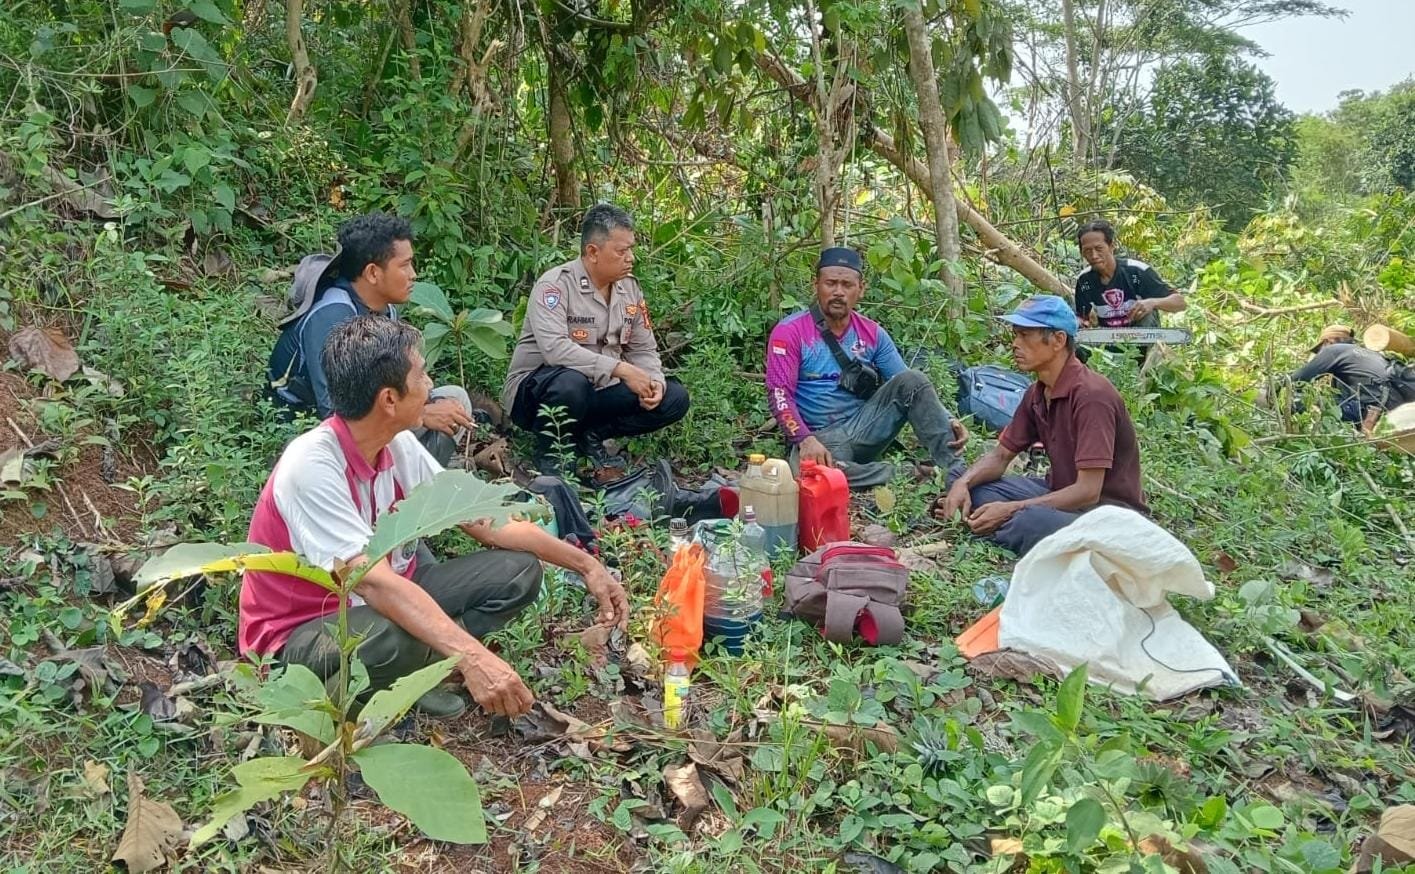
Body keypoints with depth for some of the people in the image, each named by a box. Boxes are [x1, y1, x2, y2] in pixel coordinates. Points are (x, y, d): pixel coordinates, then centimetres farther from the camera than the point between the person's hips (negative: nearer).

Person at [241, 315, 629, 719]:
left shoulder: (399, 444, -7)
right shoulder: (312, 466, -29)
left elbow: (488, 522, 1)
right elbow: (375, 582, -40)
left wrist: (585, 564, -1)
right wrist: (473, 657, -50)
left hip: (382, 602, 7)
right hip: (300, 633, -7)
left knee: (519, 570, -2)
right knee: (394, 637, -40)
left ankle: (410, 674, -6)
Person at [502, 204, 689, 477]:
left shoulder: (630, 287, 3)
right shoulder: (555, 284, -18)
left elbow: (643, 349, 8)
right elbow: (554, 348, -33)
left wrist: (654, 381, -14)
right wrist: (620, 369, -35)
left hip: (597, 391, 6)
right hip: (537, 389, -6)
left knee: (674, 398, -6)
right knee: (571, 383, -41)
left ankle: (591, 436, -1)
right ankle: (549, 453, -11)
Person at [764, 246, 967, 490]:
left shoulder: (873, 333, 7)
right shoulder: (790, 332, -6)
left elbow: (911, 388, 7)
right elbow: (779, 394, -13)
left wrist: (948, 420, -10)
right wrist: (806, 440, -29)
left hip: (865, 427, 4)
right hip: (821, 437, -4)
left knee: (912, 379, -18)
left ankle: (955, 472, -23)